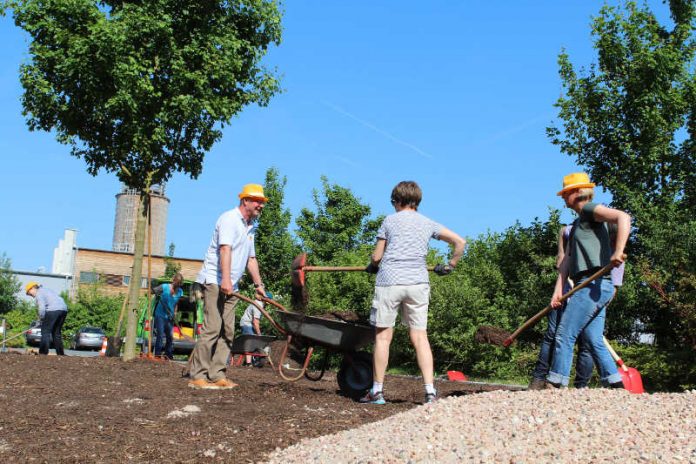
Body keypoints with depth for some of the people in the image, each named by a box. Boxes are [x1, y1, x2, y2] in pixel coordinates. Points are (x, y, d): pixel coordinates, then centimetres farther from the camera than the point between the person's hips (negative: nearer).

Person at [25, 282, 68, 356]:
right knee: (57, 332, 15)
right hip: (64, 310, 9)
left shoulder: (39, 294, 1)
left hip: (53, 310, -9)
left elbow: (42, 308, -12)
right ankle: (60, 353, 13)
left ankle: (43, 352, -7)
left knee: (45, 331, -2)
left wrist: (41, 318, 3)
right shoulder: (46, 290, 29)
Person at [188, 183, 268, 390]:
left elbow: (251, 259, 26)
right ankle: (198, 376, -13)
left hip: (230, 286, 9)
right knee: (212, 328, -15)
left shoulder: (250, 227, 19)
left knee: (227, 331, 4)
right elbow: (225, 248, -22)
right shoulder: (229, 218, -9)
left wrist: (258, 284, 21)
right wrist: (225, 279, -33)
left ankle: (217, 375, 6)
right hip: (214, 281, -9)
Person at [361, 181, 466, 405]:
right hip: (418, 283, 3)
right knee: (420, 337, 4)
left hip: (389, 281, -3)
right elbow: (460, 242, 13)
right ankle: (430, 391, -2)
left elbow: (377, 256, 6)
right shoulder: (428, 224, 13)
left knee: (383, 336, 4)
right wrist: (449, 266, 24)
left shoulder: (390, 220, 5)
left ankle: (377, 391, 10)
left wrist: (372, 266, 27)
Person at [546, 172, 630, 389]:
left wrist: (618, 252, -28)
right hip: (591, 288, 10)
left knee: (564, 335, -10)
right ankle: (618, 386, 6)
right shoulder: (578, 223, 26)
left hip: (595, 284, -10)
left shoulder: (590, 209, -1)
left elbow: (623, 217, -18)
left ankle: (555, 384, -9)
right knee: (595, 342, 7)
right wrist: (558, 289, 7)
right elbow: (567, 259, 17)